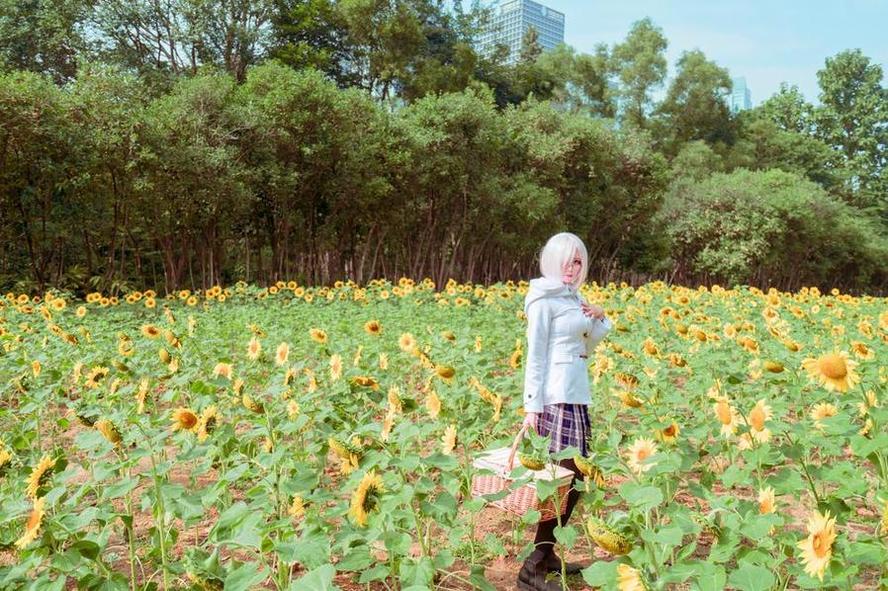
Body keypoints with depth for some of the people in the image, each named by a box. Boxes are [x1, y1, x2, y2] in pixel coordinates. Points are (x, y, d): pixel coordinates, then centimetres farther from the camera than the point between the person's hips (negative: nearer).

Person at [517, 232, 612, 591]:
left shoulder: (574, 297, 14)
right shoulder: (544, 299, -10)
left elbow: (588, 344, 20)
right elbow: (535, 355, -14)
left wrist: (599, 320, 2)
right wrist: (532, 406, -17)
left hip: (577, 395, 9)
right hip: (556, 398, -9)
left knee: (574, 476, 11)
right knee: (567, 478, -10)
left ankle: (546, 553, 23)